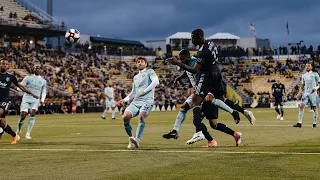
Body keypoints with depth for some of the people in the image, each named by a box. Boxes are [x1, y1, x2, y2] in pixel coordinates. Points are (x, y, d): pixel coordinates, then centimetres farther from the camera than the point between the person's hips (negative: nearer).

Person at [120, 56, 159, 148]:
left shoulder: (149, 71, 11)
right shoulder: (135, 77, 29)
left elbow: (156, 82, -7)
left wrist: (144, 91, -10)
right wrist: (125, 99, 15)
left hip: (147, 100, -6)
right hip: (136, 101, 6)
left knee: (141, 116, -32)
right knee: (125, 117, -19)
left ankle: (137, 140, -38)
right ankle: (130, 138, -6)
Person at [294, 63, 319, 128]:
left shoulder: (315, 74, 2)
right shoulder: (304, 75, 15)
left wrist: (316, 87, -16)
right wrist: (299, 93, 9)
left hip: (313, 93, -4)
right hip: (305, 93, 4)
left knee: (314, 107, 2)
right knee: (301, 106, -11)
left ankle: (314, 123, 12)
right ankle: (299, 122, -13)